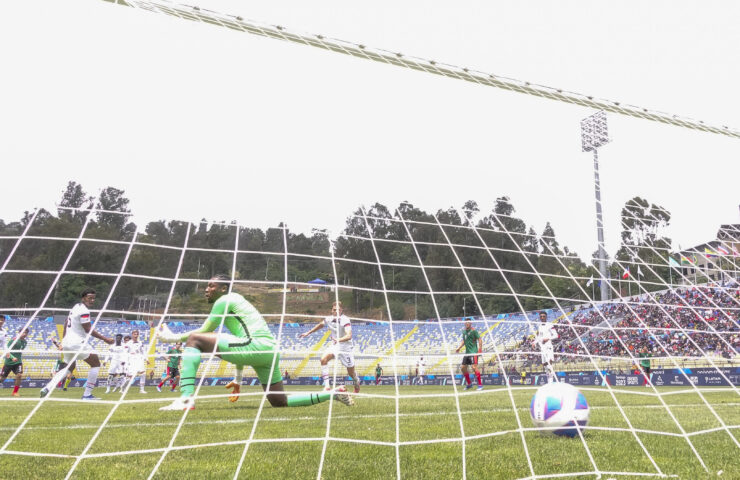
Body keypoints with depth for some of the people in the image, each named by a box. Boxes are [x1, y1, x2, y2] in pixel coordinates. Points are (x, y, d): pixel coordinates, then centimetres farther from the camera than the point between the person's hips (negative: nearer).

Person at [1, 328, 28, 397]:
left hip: (18, 362, 4)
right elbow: (7, 351, -20)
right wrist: (12, 358, -35)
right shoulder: (13, 340, -15)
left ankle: (15, 392, -2)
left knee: (19, 375, -15)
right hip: (8, 362, -4)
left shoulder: (25, 342, 4)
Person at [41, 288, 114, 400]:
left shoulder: (75, 307, 14)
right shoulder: (84, 311, -16)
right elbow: (89, 330, -16)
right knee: (96, 364, 0)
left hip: (67, 342, 10)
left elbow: (66, 324, 24)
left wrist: (63, 339, 34)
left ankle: (47, 388, 6)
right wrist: (105, 339, -13)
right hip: (77, 343, -10)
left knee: (66, 368, 23)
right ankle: (87, 395, -2)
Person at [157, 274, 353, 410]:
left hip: (256, 345, -10)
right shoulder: (236, 301, 32)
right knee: (279, 402, 14)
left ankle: (186, 399, -22)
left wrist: (175, 338, 16)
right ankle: (333, 393, 13)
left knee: (194, 339, -6)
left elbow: (204, 331, 3)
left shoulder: (224, 300, 5)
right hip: (270, 351, 10)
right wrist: (238, 379, 37)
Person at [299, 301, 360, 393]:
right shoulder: (329, 319, -7)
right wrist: (308, 333, 19)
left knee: (351, 373, 8)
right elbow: (320, 325, 17)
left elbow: (349, 336, -39)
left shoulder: (345, 320, -25)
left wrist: (339, 340, -57)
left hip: (345, 347, -4)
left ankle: (357, 382, 44)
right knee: (323, 359, -25)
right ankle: (327, 385, -22)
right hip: (334, 345, 4)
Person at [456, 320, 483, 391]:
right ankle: (469, 384, 24)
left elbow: (480, 339, -11)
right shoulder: (464, 330, 13)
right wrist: (459, 347, 16)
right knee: (463, 367, 8)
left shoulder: (473, 331, -9)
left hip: (473, 351, -8)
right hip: (467, 352, 8)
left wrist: (480, 349, -19)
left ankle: (480, 385, -6)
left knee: (474, 367, -16)